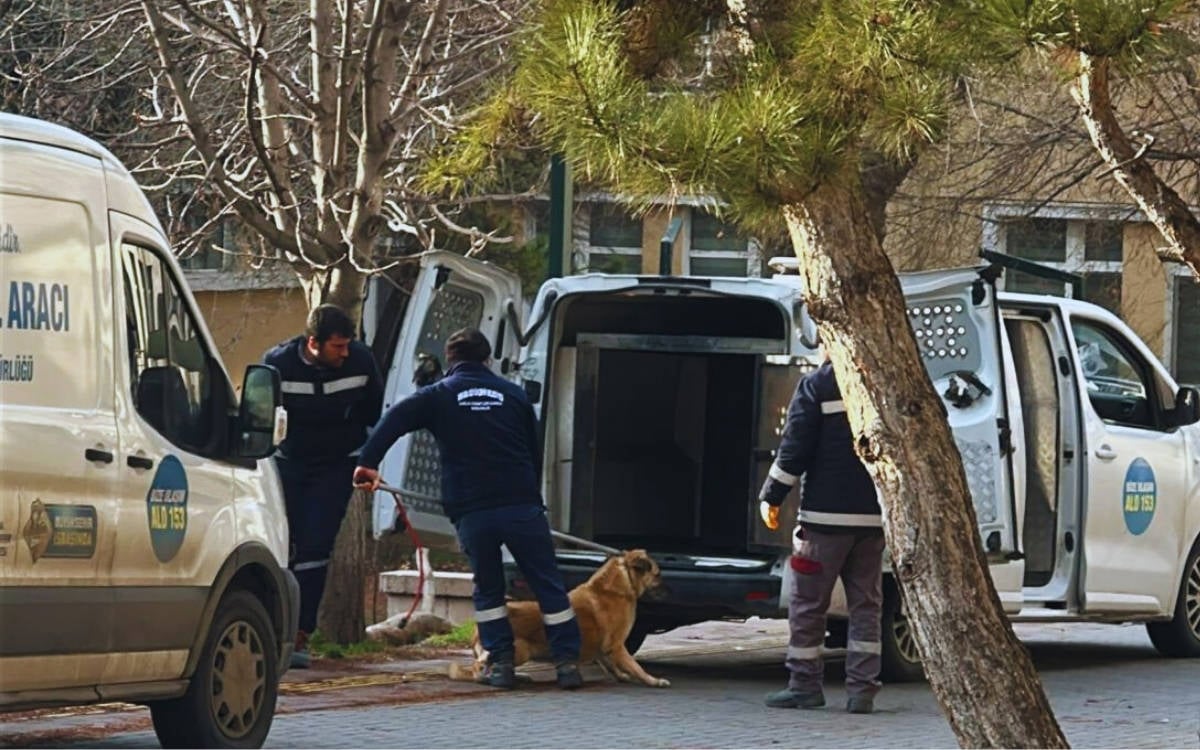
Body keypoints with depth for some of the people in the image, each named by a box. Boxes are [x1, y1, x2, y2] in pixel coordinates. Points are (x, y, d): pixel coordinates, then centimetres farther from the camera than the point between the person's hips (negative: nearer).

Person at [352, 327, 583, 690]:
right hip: (522, 506, 1)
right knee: (548, 585, 6)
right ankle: (567, 661, 2)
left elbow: (394, 420, -7)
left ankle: (501, 662, 8)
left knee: (487, 588, 15)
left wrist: (368, 463, -12)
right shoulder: (513, 394, 15)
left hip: (471, 511, -1)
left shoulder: (439, 395, 8)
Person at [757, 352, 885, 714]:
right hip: (874, 517, 5)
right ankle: (862, 688, 2)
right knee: (866, 605, 8)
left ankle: (805, 685, 6)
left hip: (826, 515, -5)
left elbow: (795, 446, -9)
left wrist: (771, 496, -1)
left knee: (807, 604, 4)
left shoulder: (817, 385, -6)